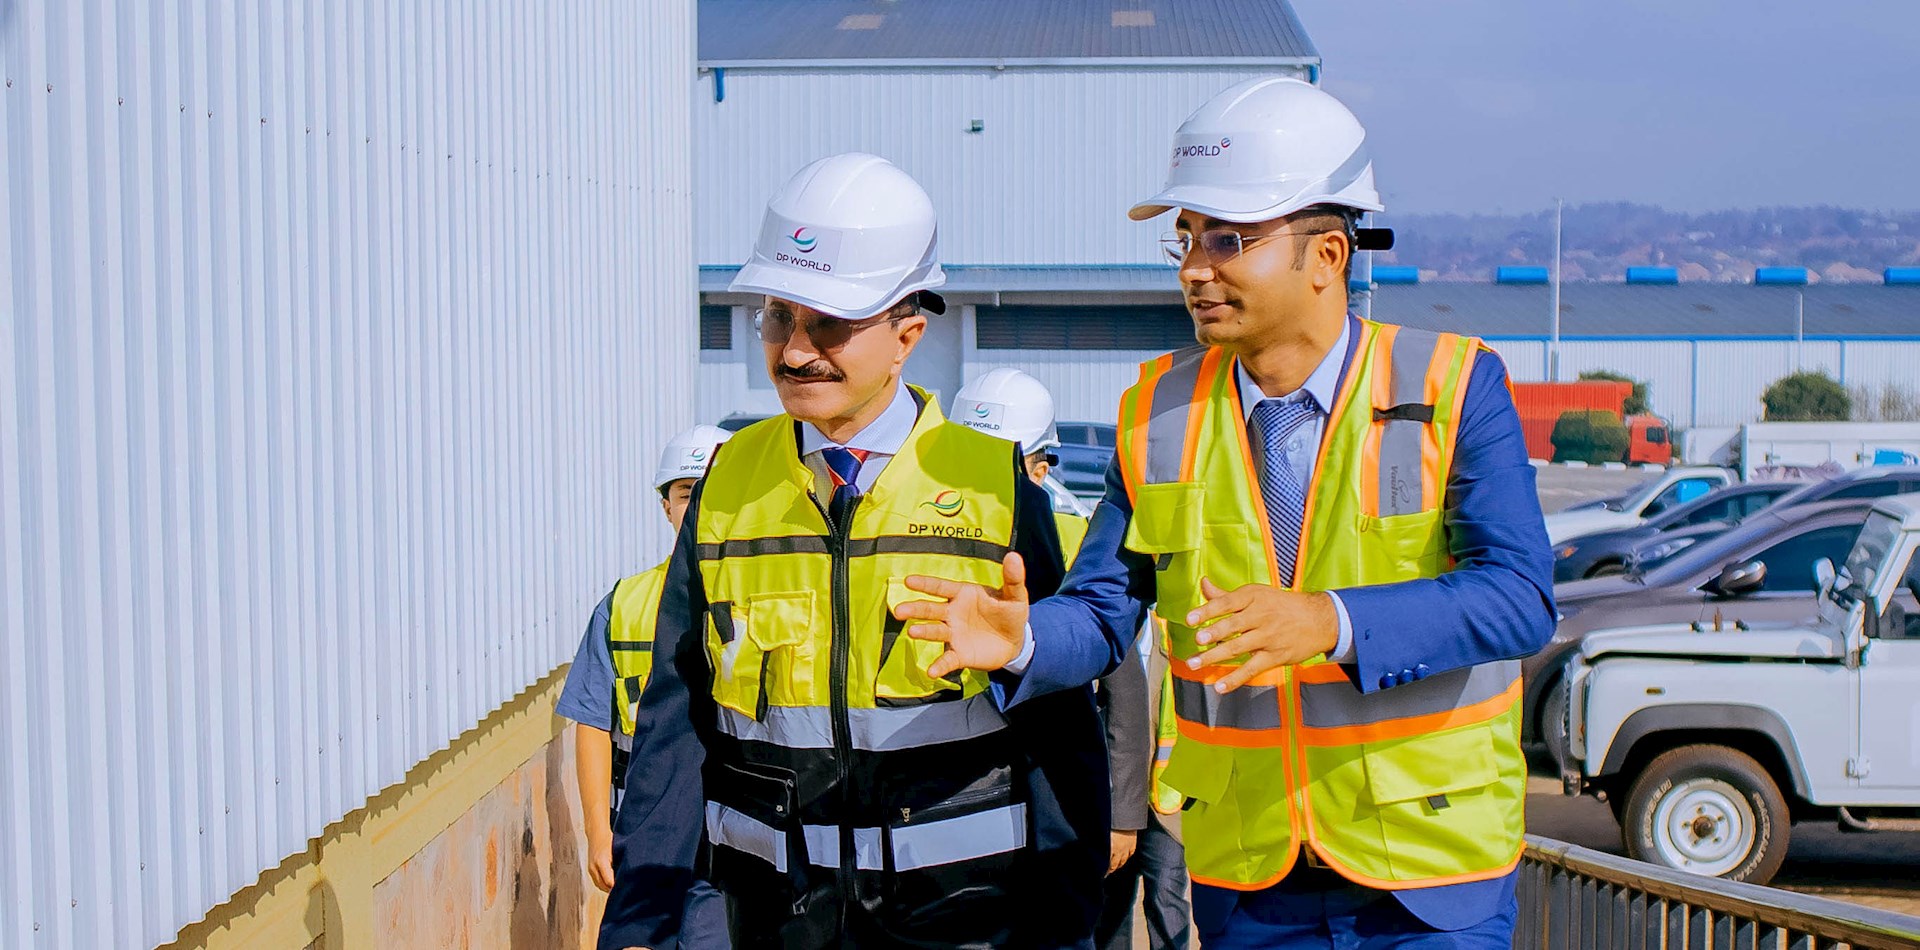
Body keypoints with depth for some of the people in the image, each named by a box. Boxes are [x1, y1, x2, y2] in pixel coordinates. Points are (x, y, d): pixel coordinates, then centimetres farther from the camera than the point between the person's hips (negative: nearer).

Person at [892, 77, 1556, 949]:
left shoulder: (1453, 390, -8)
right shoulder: (1161, 414, 2)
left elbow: (1518, 597, -19)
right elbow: (1100, 611, 3)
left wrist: (1329, 623, -34)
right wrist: (1022, 636, -21)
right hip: (1245, 870, 3)